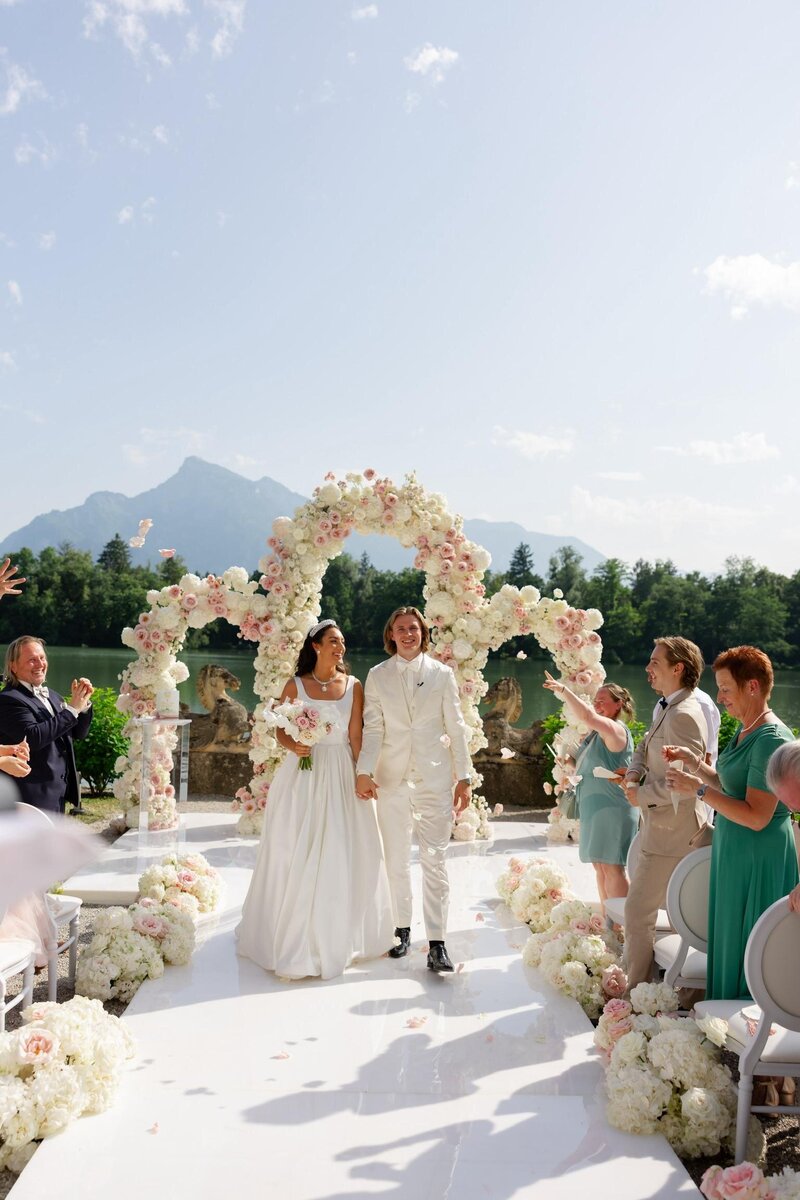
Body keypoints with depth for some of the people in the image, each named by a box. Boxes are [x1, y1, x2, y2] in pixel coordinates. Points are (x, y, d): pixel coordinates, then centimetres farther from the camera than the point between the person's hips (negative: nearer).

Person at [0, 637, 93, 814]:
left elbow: (78, 732, 14)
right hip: (33, 798, -8)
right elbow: (33, 737, -27)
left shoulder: (51, 695, 12)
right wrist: (72, 708, -24)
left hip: (59, 792, 8)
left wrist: (84, 702, -4)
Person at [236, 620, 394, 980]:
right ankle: (295, 935, 17)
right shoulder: (295, 686, 0)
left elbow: (356, 737, 0)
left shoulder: (353, 686, 2)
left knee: (341, 853, 6)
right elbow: (281, 731, 3)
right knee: (297, 855, 3)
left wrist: (362, 777, -5)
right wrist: (293, 746, -18)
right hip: (303, 774, -1)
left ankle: (339, 934, 24)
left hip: (340, 775, 1)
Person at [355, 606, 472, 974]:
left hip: (434, 778, -1)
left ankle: (437, 943, 1)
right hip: (392, 778, 1)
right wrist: (364, 771, -11)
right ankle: (402, 929, 26)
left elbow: (456, 727, 5)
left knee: (435, 860, -3)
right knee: (396, 861, 10)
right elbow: (373, 729, 2)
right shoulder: (377, 676, 6)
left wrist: (464, 777, 1)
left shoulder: (442, 674, 5)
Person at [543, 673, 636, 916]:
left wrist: (563, 690, -31)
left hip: (612, 808, -10)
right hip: (594, 808, 10)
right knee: (600, 866, 14)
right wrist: (572, 764, 8)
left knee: (611, 868, -8)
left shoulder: (616, 730, -14)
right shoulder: (597, 732, 15)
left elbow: (587, 716, -33)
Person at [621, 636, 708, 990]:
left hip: (671, 833, -10)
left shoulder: (683, 715, -23)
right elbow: (645, 745, 22)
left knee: (638, 911, -4)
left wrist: (641, 795, -15)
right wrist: (635, 771, 2)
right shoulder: (668, 709, 10)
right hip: (663, 828, 10)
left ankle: (635, 991, 7)